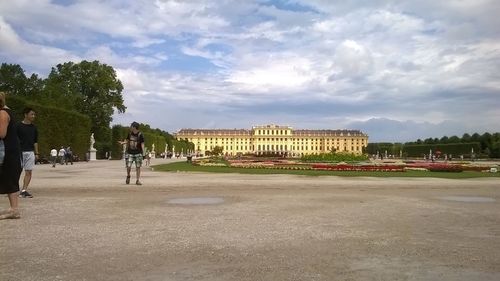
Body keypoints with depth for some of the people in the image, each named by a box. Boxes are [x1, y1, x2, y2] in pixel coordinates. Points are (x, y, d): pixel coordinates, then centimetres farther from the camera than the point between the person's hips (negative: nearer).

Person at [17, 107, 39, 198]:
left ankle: (24, 190, 6)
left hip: (30, 152, 5)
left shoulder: (34, 127, 12)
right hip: (20, 151, -4)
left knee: (29, 172, 1)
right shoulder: (19, 126, -3)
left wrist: (36, 153, 12)